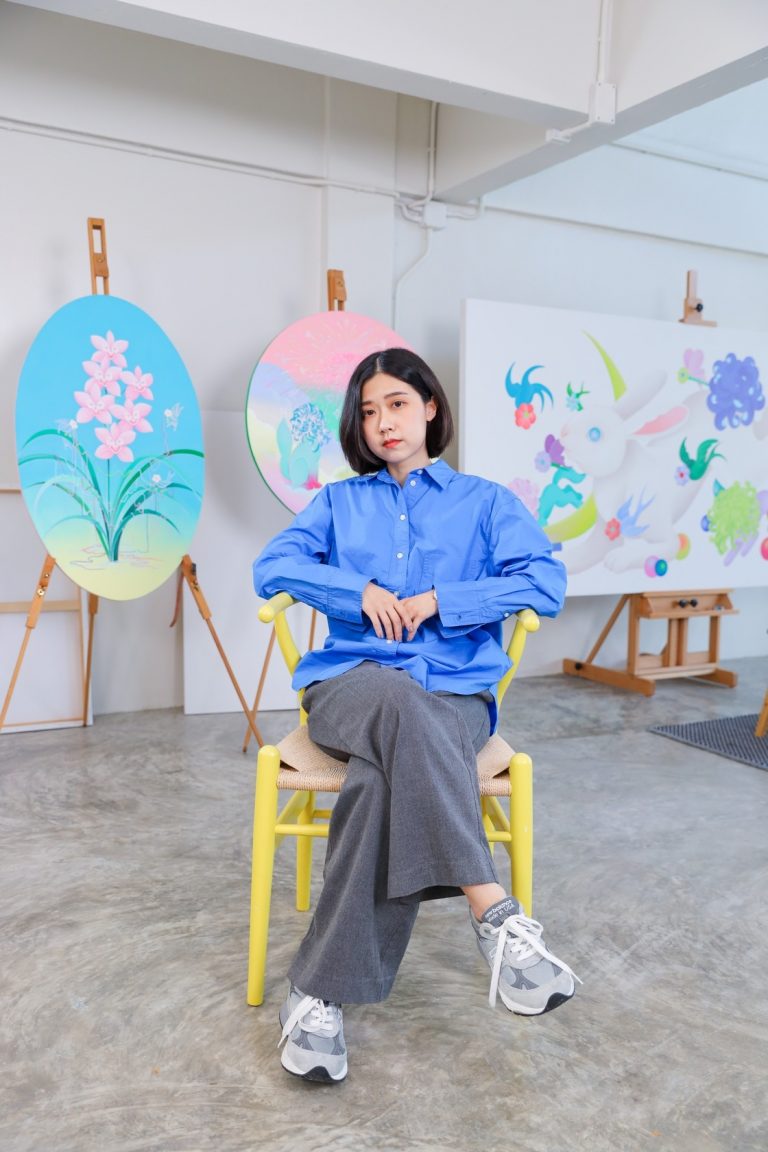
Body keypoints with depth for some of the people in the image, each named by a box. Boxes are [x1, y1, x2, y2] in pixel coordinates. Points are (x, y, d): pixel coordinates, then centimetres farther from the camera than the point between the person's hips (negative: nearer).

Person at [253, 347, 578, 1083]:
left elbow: (546, 584, -1)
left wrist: (437, 600, -7)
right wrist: (361, 590, -7)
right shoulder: (338, 502, 22)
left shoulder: (484, 501, 15)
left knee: (385, 779, -36)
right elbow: (271, 568, 7)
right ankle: (495, 915, -41)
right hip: (352, 683, 1)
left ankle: (321, 994, -30)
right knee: (397, 698, -38)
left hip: (454, 691, 0)